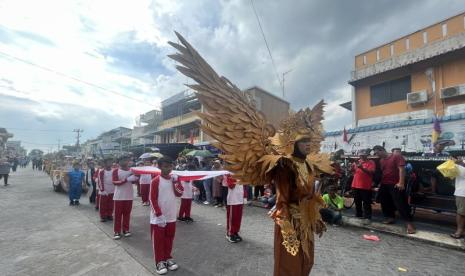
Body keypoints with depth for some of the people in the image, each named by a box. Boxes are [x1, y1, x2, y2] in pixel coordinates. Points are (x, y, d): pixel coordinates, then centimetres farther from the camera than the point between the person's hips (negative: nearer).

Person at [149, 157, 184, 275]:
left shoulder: (173, 179, 3)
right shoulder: (156, 181, -15)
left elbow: (179, 193, 0)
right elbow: (153, 199, -15)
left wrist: (176, 181, -13)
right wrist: (159, 215, -17)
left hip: (171, 216, 5)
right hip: (158, 217, -5)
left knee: (169, 238, 17)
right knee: (158, 240, 8)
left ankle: (168, 258, 33)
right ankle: (159, 262, 23)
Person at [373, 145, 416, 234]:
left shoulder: (396, 157, -8)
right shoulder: (381, 161, 12)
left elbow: (401, 169, -15)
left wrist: (401, 183, -22)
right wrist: (380, 183, 16)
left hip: (396, 185, -7)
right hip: (384, 185, 8)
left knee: (401, 203, -9)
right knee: (385, 203, 14)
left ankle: (409, 223, -3)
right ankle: (391, 218, 29)